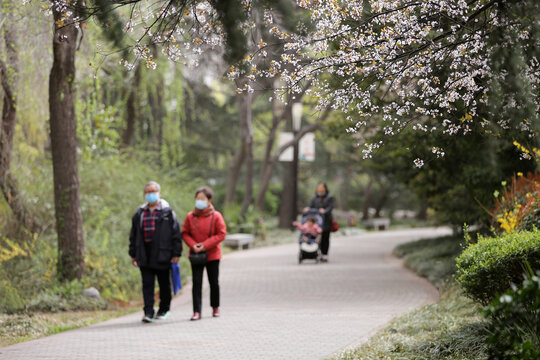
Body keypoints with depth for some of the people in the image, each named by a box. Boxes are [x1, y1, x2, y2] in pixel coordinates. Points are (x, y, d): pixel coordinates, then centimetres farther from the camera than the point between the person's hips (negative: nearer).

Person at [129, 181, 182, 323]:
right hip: (145, 256, 2)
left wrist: (176, 254, -7)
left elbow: (176, 234, -2)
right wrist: (133, 254, 12)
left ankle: (164, 309, 27)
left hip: (162, 255, -2)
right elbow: (133, 235, 16)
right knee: (147, 285, -3)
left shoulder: (167, 212, -1)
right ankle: (148, 313, -5)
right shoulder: (140, 213, 10)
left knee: (164, 284, 9)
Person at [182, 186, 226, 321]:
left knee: (214, 282, 11)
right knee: (196, 283, -4)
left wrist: (205, 245, -17)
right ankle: (197, 311, -5)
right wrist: (193, 245, -14)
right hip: (195, 255, 1)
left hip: (212, 255, -1)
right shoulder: (190, 216, -1)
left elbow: (221, 234, -9)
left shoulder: (216, 216, -8)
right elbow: (185, 233, 4)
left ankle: (215, 307, 29)